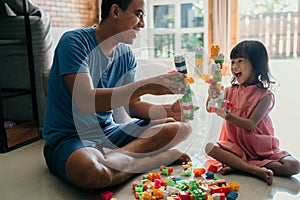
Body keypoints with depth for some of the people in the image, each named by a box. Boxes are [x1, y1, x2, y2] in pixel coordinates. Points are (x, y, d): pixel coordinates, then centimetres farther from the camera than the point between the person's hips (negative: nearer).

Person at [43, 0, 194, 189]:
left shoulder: (126, 55, 5)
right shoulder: (75, 41, -16)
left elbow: (133, 104, 6)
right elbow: (85, 101, -29)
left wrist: (168, 110, -13)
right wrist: (147, 85, -32)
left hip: (108, 131, 7)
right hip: (68, 137, -6)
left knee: (181, 126, -4)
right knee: (94, 173, -41)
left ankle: (110, 158, -16)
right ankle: (161, 156, -14)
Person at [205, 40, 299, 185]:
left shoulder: (265, 95, -10)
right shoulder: (231, 91, 3)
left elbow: (250, 125, -18)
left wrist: (227, 116, -33)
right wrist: (213, 95, -33)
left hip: (262, 148, -2)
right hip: (236, 146, 2)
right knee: (209, 147, -25)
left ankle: (237, 165, -21)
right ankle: (257, 170, -29)